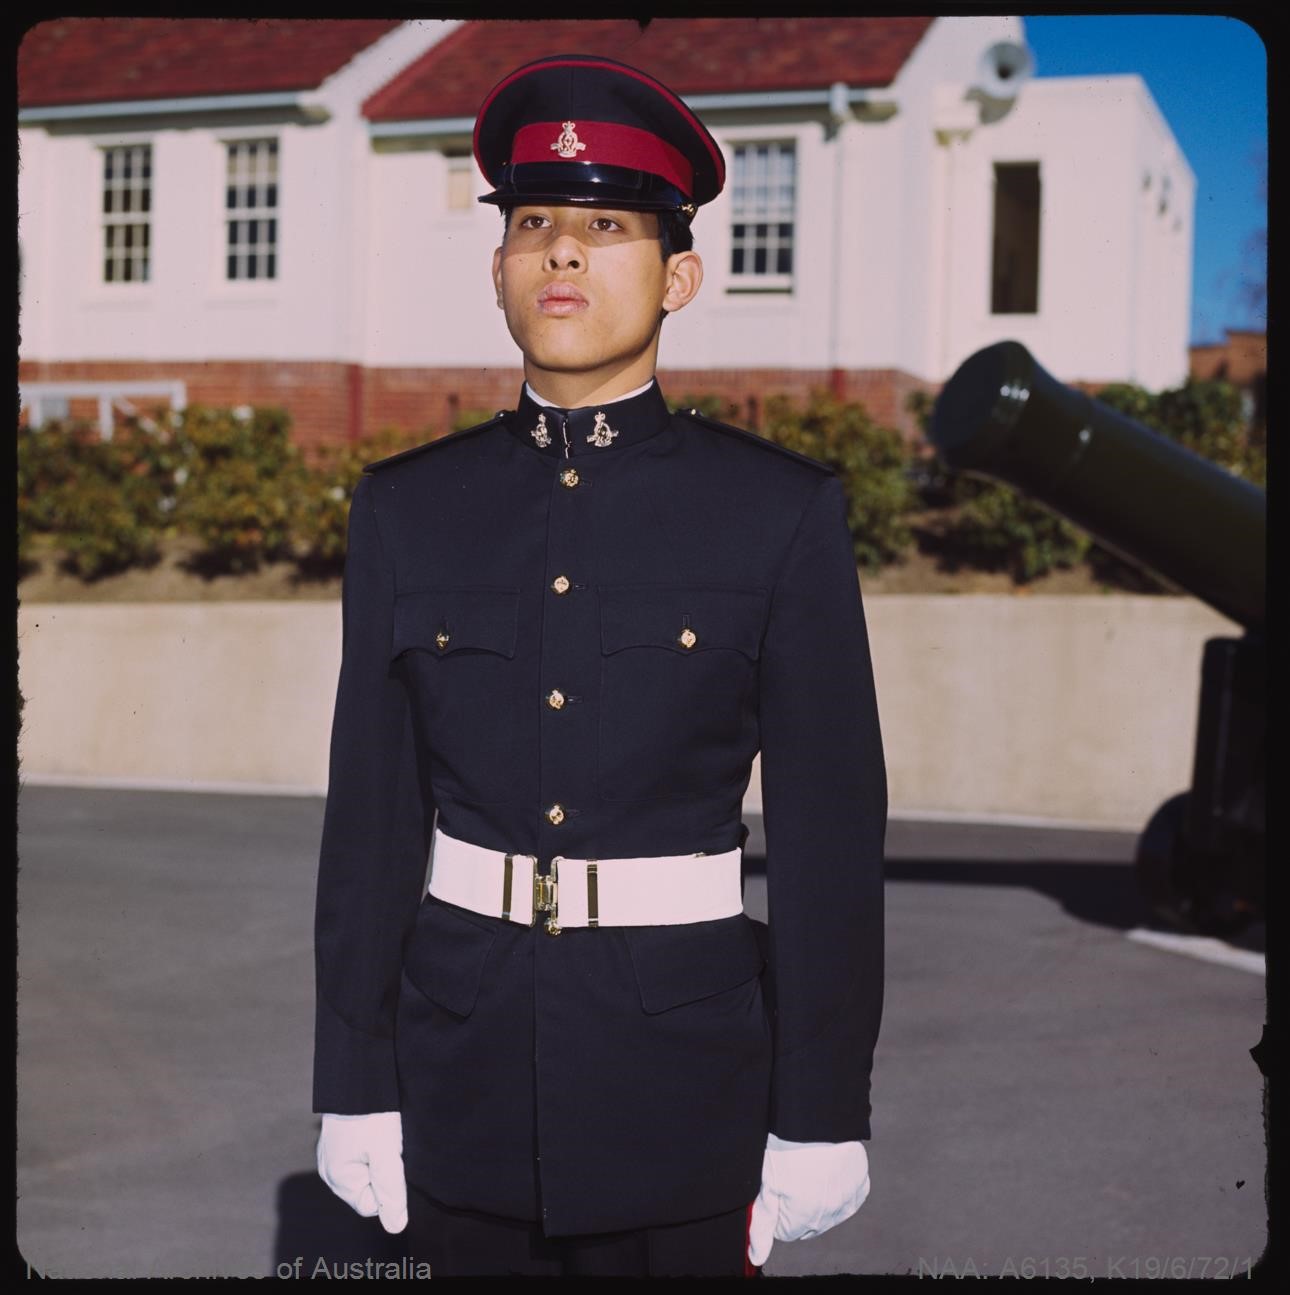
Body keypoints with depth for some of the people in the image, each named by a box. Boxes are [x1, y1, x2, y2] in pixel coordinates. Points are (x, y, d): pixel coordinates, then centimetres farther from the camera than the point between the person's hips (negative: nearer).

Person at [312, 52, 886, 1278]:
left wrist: (820, 1119, -5)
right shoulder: (409, 508, 2)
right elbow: (371, 813, 4)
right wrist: (355, 1086, 4)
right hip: (465, 1070, 2)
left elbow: (828, 829, -4)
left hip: (684, 1068, -2)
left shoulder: (781, 510, -4)